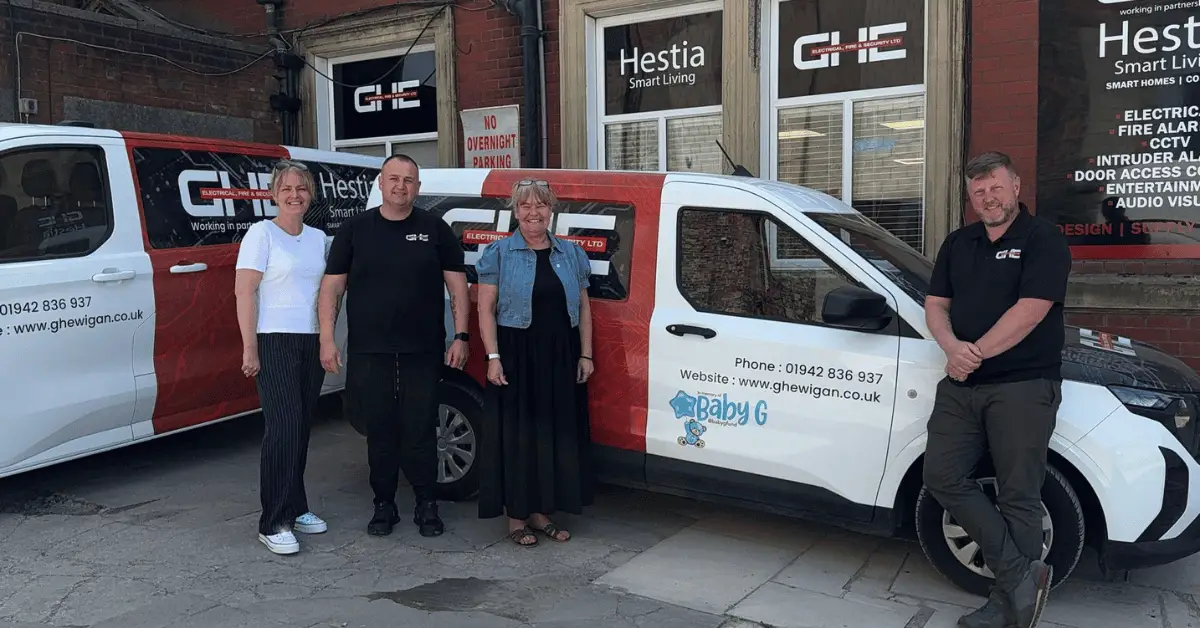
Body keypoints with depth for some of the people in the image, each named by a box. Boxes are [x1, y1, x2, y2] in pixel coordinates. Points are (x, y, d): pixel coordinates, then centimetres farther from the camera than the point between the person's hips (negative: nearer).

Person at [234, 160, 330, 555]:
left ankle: (295, 508, 19)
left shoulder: (317, 238, 14)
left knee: (302, 428, 7)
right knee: (283, 427, -12)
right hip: (275, 341, -6)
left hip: (312, 342, 6)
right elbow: (244, 291, -8)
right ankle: (274, 524, -5)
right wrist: (250, 348, -14)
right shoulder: (261, 233, -3)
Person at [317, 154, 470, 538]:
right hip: (369, 351, 1)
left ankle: (427, 506, 15)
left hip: (423, 351, -1)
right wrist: (327, 339, -2)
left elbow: (457, 285, 6)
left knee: (421, 431, 2)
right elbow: (332, 286, 6)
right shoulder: (355, 229, 7)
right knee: (380, 430, 7)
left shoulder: (435, 229, 6)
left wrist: (460, 337, -2)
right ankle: (384, 506, 20)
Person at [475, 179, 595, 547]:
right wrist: (493, 357, -11)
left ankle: (542, 511, 22)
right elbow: (485, 310, -3)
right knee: (517, 435, 0)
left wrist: (586, 355, 5)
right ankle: (516, 517, 12)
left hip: (561, 358, 4)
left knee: (557, 433, 8)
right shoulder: (499, 253, 0)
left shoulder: (571, 253, 10)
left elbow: (583, 308, 12)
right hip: (515, 357, -4)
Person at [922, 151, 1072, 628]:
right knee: (943, 476, -2)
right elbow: (936, 304, 11)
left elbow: (1029, 311, -14)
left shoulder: (1043, 240, -3)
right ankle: (1021, 574, 5)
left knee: (1018, 496, -1)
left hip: (1023, 387, -6)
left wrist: (976, 353, -12)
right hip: (961, 386, 7)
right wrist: (953, 347, -9)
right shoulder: (957, 244, 17)